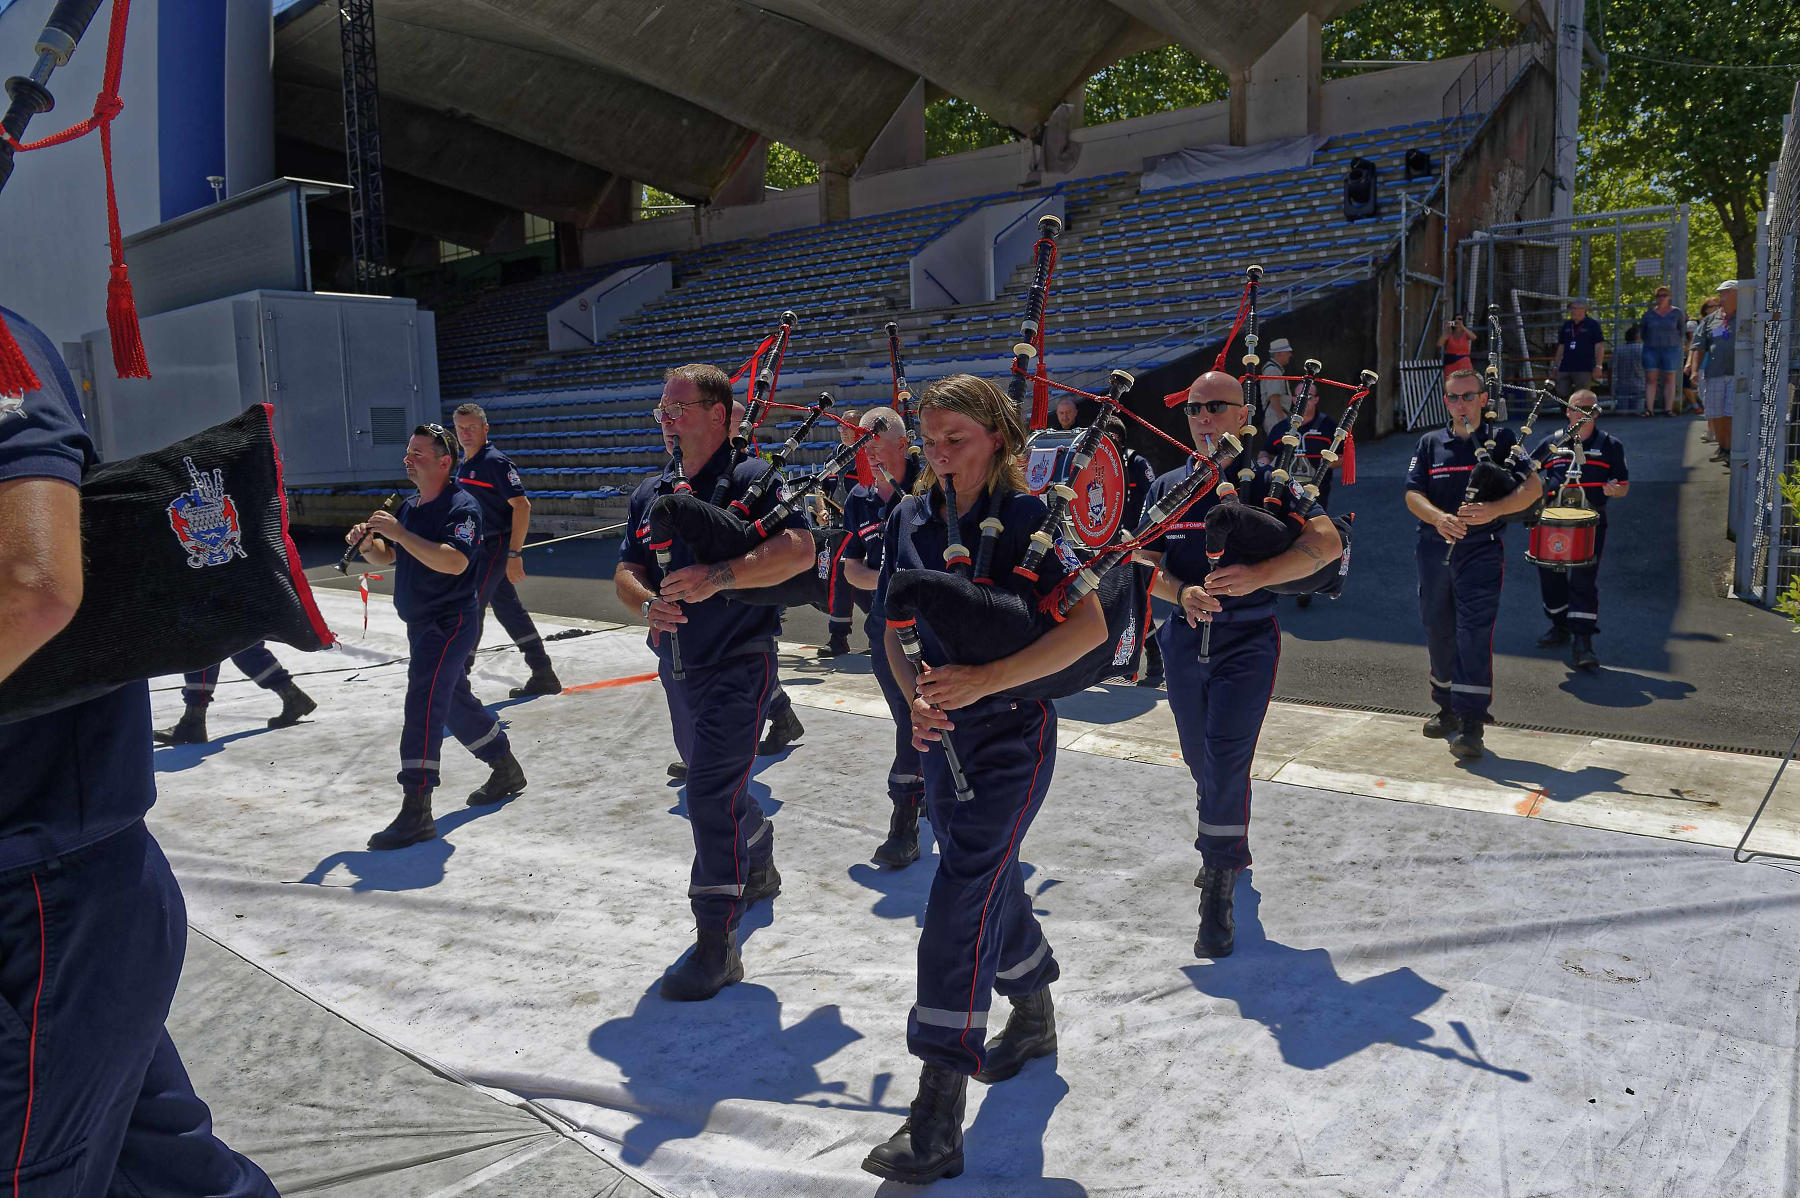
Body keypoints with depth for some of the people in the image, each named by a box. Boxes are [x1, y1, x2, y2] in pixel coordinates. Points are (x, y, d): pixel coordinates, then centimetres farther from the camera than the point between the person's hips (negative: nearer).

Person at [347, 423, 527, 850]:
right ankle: (506, 770, 36)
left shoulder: (461, 507, -16)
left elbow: (454, 561, -31)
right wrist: (368, 543, -4)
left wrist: (399, 533, -32)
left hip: (451, 622, -10)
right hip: (420, 623, 10)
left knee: (422, 706, -16)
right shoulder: (409, 506, 12)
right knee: (454, 703, 19)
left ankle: (416, 812, -16)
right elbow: (386, 558, 19)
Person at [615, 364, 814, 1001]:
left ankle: (716, 944, -4)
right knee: (717, 784, 23)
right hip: (677, 665, 8)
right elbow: (625, 570, 10)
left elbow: (798, 548, -23)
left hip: (737, 666, -8)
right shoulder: (651, 493, 11)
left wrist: (716, 578, -31)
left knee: (711, 796, -13)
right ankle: (757, 868, 49)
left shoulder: (751, 479, -11)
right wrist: (647, 602, -14)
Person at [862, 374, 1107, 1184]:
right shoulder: (911, 519, 4)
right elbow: (893, 627, 9)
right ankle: (1034, 1021, 45)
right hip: (941, 735, 6)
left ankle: (938, 1122, -4)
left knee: (961, 904, -11)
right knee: (992, 881, 20)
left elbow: (1090, 626, -21)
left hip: (1011, 732, -6)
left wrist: (982, 681, -27)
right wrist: (915, 697, -12)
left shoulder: (1025, 517, -13)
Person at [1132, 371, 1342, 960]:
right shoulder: (1167, 488, 7)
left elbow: (1328, 542, -16)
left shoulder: (1268, 483, -5)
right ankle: (1230, 848, 43)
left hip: (1247, 640, -4)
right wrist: (1184, 593, -19)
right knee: (1200, 759, 17)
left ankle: (1218, 894, -1)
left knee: (1226, 762, -11)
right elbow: (1146, 564, 2)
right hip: (1184, 639, 4)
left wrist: (1256, 575, -30)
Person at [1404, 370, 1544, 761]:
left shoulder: (1501, 439, 3)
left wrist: (1493, 510, -22)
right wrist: (1439, 518, -18)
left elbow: (1533, 487, -5)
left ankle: (1471, 724, -11)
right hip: (1434, 550, 4)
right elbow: (1413, 494, 2)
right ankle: (1447, 709, 30)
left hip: (1481, 551, -4)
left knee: (1474, 634, -11)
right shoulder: (1430, 443, 11)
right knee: (1439, 632, 12)